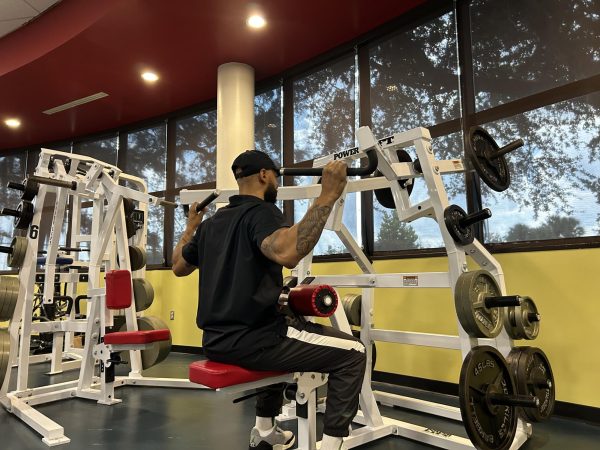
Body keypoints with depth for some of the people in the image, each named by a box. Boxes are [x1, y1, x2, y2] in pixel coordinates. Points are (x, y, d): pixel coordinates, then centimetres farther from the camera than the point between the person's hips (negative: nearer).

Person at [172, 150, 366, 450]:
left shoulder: (212, 222, 13)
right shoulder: (260, 212, -12)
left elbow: (178, 266, 26)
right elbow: (287, 252, -35)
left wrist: (191, 228, 38)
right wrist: (327, 196, -31)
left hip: (218, 340, 9)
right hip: (249, 341, -9)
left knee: (278, 337, 39)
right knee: (351, 353, 0)